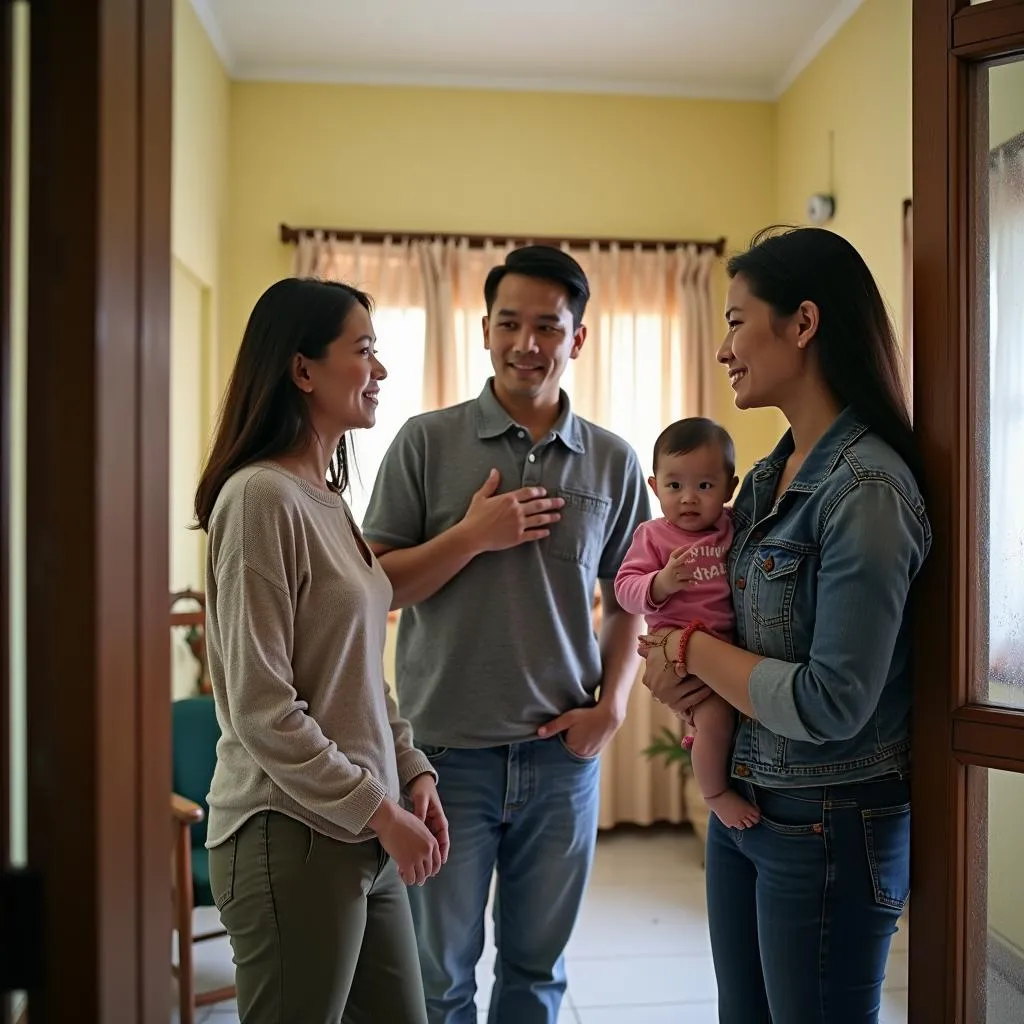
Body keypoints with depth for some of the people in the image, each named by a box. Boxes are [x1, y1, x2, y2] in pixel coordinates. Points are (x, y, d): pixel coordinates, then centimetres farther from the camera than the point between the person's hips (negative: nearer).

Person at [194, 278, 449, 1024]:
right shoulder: (260, 496, -16)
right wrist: (380, 811, -14)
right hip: (293, 836, -8)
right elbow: (261, 708, -19)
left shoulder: (327, 498, 9)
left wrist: (411, 769, 5)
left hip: (361, 831, 8)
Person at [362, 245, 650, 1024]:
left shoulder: (613, 461, 3)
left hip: (563, 754, 2)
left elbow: (626, 600, 10)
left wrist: (613, 703, -3)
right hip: (448, 750, -2)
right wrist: (471, 535, -15)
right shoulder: (427, 442, -3)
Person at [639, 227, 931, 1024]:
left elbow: (831, 704, -24)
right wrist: (680, 674, -6)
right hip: (741, 804, 8)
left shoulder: (866, 489, -22)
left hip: (829, 827, -8)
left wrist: (693, 650, -13)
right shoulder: (768, 476, 5)